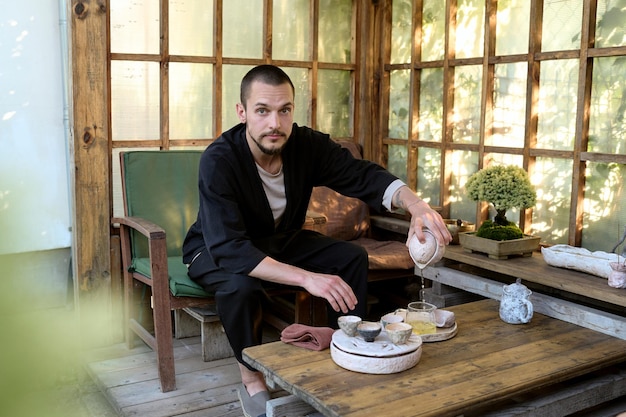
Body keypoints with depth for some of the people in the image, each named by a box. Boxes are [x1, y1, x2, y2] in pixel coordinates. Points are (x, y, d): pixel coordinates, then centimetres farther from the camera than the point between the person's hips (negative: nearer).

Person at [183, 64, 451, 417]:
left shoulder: (308, 145, -19)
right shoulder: (219, 161, -33)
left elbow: (364, 176, -21)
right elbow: (229, 249, -41)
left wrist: (416, 204, -43)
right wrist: (306, 277, -51)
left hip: (282, 241, 5)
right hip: (218, 250, -5)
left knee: (353, 258, -12)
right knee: (241, 284, -36)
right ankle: (252, 380, -11)